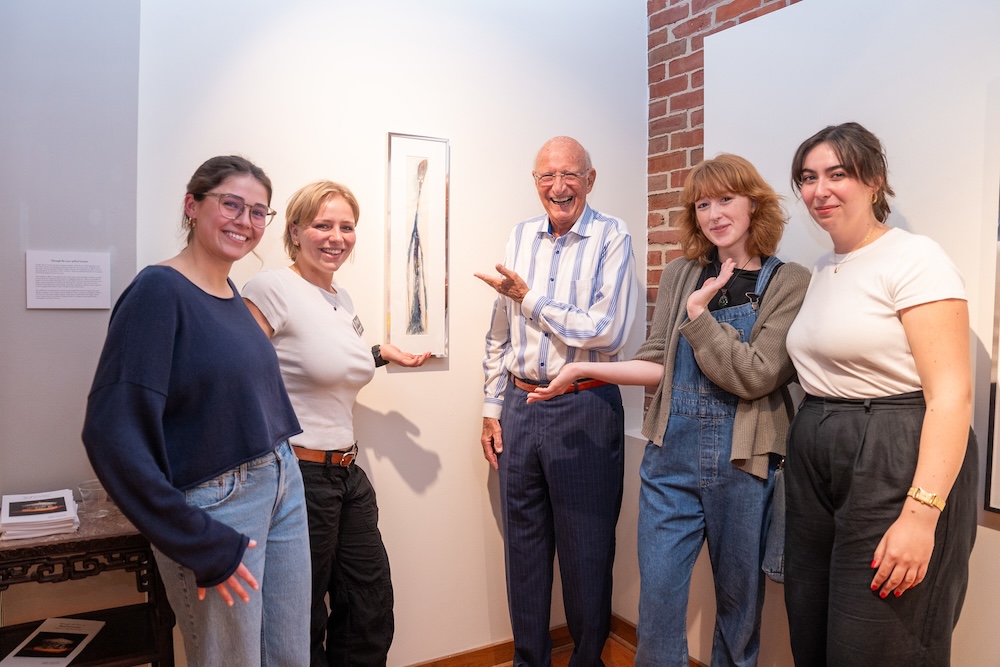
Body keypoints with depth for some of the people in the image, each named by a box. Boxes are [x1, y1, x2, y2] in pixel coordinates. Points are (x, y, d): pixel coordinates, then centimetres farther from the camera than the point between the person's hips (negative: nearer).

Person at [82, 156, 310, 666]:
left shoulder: (231, 293, 7)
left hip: (283, 489, 7)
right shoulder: (159, 290, -15)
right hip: (215, 505, -7)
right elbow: (113, 433, -21)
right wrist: (199, 543, -19)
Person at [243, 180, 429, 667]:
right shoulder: (271, 288, -13)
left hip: (348, 473, 8)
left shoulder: (343, 299, 11)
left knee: (371, 611, 16)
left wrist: (380, 355, 17)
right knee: (302, 627, 12)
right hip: (298, 473, -8)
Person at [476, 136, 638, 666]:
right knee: (523, 545, 16)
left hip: (585, 410, -4)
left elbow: (607, 332, -18)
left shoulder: (612, 239, -6)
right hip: (519, 407, 5)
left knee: (586, 551, 9)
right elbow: (499, 334, 12)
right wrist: (493, 408, 10)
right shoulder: (520, 237, 8)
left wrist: (530, 298, -12)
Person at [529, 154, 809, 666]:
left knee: (739, 596, 14)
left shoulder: (790, 283, -3)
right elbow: (657, 364, 5)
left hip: (743, 464, -2)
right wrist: (585, 369, -5)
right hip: (671, 456, 2)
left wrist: (698, 311, -12)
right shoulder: (679, 275, 7)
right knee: (657, 598, 5)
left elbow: (754, 378, -13)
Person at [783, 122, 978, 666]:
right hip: (816, 468, 8)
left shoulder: (914, 258, -10)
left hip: (896, 469, -7)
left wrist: (922, 514, -24)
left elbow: (952, 394, -17)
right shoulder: (821, 269, 13)